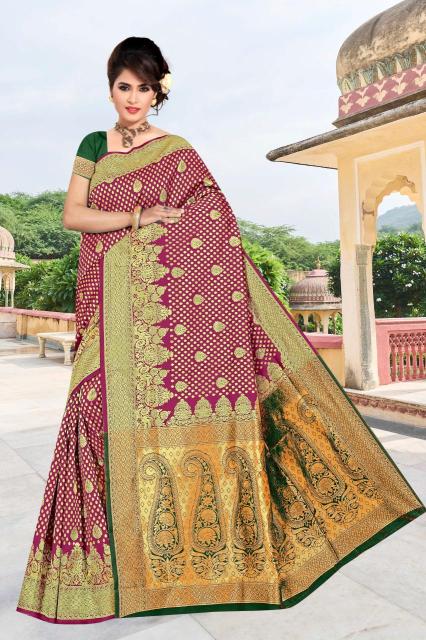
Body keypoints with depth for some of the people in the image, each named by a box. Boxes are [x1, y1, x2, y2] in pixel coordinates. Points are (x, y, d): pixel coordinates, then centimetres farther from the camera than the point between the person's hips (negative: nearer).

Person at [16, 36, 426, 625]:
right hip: (111, 299, 3)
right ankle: (118, 550, 11)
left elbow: (217, 233, -1)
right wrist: (137, 218, -9)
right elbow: (72, 215, 4)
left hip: (168, 300, -2)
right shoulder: (94, 146, 15)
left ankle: (172, 548, 7)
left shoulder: (178, 153, 6)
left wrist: (242, 294, -10)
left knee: (165, 402, -7)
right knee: (112, 407, -2)